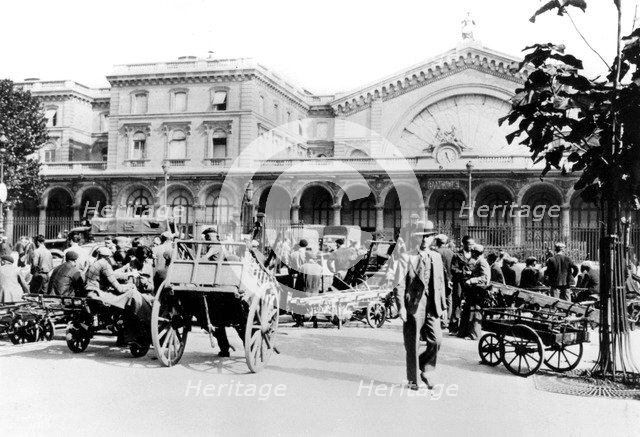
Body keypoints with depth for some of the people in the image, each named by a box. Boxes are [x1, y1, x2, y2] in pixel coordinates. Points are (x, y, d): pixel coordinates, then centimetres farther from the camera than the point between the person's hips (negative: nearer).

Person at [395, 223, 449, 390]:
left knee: (436, 340, -4)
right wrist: (401, 307, -12)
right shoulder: (406, 258, -2)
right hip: (413, 306, -4)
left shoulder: (436, 257, 13)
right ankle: (413, 379, 18)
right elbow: (399, 285, -5)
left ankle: (427, 371, 19)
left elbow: (441, 282, 17)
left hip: (432, 307, 4)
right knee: (412, 345, 4)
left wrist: (443, 304, 12)